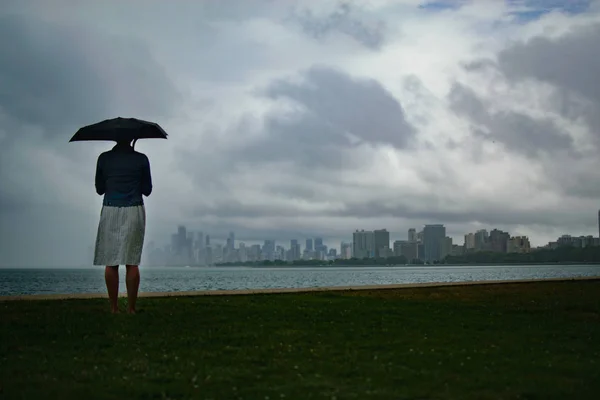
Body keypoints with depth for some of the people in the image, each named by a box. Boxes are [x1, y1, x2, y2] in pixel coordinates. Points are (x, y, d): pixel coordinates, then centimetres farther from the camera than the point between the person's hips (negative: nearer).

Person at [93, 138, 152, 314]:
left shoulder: (104, 158, 2)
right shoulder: (141, 159, 0)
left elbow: (99, 189, 10)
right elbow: (147, 190, 7)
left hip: (110, 212, 0)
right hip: (134, 212, 0)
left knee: (110, 262, 3)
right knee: (132, 263, 0)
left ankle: (114, 307, 1)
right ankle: (131, 308, -1)